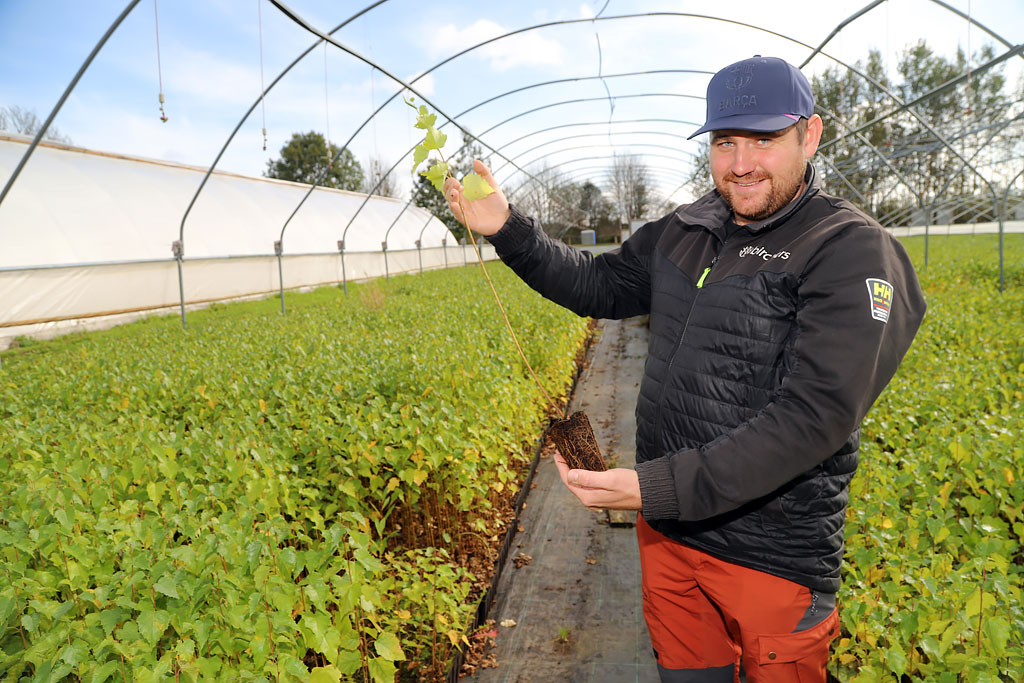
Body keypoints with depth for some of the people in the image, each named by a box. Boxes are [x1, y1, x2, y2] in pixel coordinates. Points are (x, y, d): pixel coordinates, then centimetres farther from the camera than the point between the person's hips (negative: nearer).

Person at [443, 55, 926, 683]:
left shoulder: (852, 251, -17)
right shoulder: (684, 232, 4)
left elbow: (816, 415, -26)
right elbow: (601, 286, 14)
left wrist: (660, 488, -32)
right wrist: (509, 230, -1)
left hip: (771, 554, -6)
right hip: (668, 530, 6)